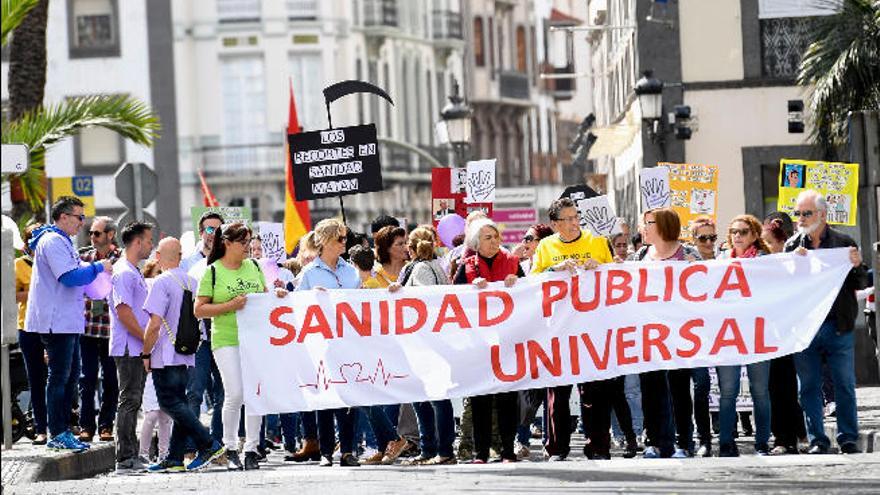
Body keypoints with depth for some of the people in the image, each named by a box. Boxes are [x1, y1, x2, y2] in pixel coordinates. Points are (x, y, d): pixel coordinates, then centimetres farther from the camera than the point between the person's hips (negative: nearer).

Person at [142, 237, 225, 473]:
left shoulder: (162, 282, -13)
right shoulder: (192, 282, 9)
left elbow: (155, 324, -18)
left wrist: (146, 354, -8)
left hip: (166, 357, -8)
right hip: (187, 356, 8)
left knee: (169, 403, -5)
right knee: (179, 403, 11)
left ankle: (209, 444, -13)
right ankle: (174, 458, 11)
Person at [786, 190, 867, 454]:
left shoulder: (843, 243, 3)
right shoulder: (792, 246, 8)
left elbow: (860, 284, 5)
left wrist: (857, 266, -15)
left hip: (838, 328, -1)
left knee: (845, 385, 2)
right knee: (809, 387, 4)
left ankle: (848, 440, 11)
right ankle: (817, 440, 12)